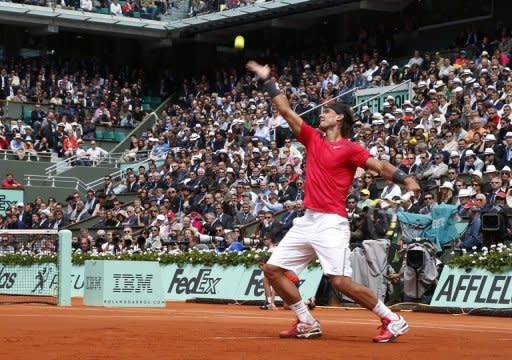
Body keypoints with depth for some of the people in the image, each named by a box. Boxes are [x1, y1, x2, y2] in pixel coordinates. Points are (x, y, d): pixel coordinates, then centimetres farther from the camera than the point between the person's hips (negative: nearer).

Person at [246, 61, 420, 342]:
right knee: (273, 268, 4)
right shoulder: (313, 139, 13)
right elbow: (286, 111, 16)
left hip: (331, 222, -8)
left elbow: (381, 167, -11)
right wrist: (267, 80, 16)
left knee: (340, 281, -18)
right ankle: (307, 323, 11)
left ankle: (393, 321, -5)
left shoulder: (350, 149, -4)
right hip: (306, 221, 8)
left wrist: (405, 180, -30)